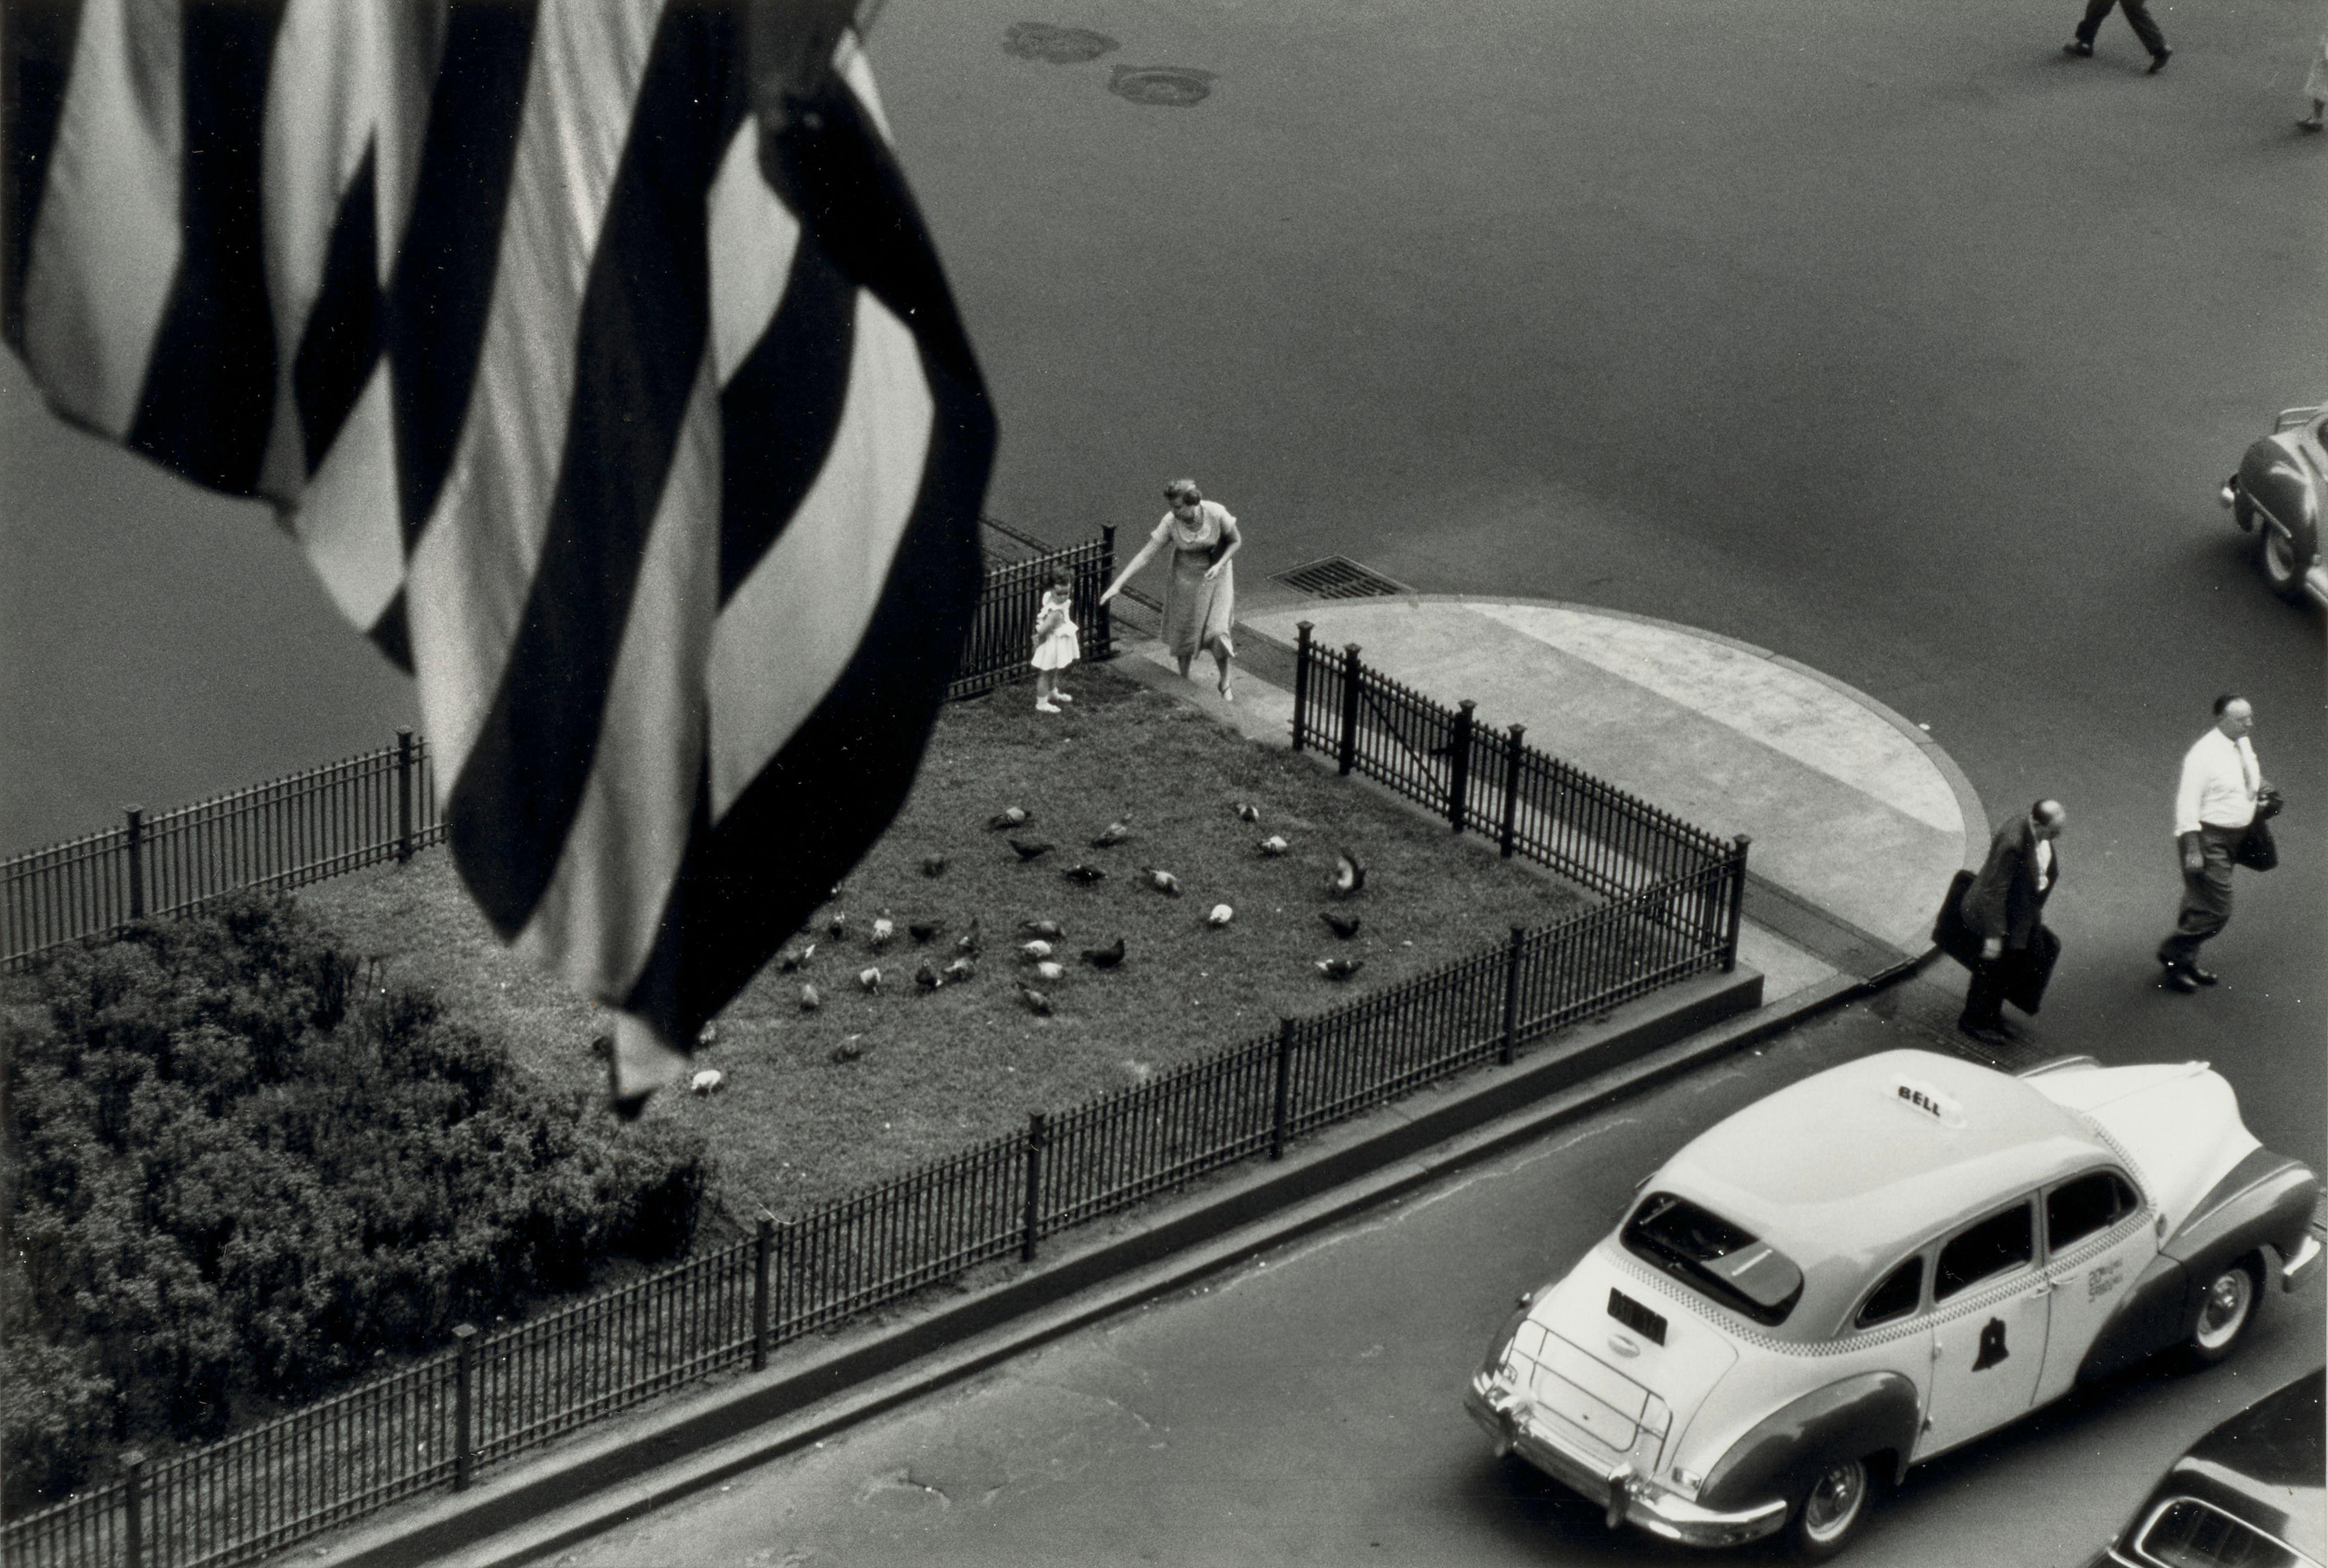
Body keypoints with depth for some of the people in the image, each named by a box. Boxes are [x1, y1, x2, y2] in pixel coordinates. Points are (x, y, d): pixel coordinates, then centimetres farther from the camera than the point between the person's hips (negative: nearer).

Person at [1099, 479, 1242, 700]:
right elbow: (1145, 555, -23)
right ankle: (1183, 680, 34)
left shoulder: (1217, 514, -28)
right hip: (1186, 578, 2)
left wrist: (1219, 566, -26)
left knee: (1216, 630, -9)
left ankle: (1225, 684, 13)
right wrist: (1117, 585, -30)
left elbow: (1236, 541, -10)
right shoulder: (1170, 523, -25)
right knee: (1183, 631, 10)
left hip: (1215, 574, -2)